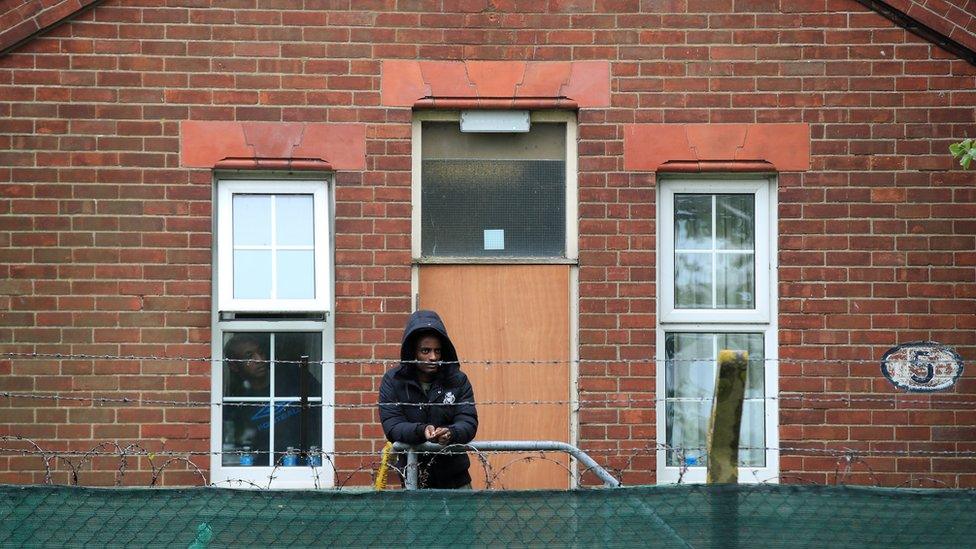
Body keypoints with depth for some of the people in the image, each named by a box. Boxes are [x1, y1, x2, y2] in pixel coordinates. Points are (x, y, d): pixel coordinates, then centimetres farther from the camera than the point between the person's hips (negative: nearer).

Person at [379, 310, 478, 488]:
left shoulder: (458, 380, 0)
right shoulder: (393, 381, -3)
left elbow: (469, 422, -8)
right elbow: (391, 426, -11)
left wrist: (450, 433, -31)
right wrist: (421, 431, -31)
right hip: (413, 479, -1)